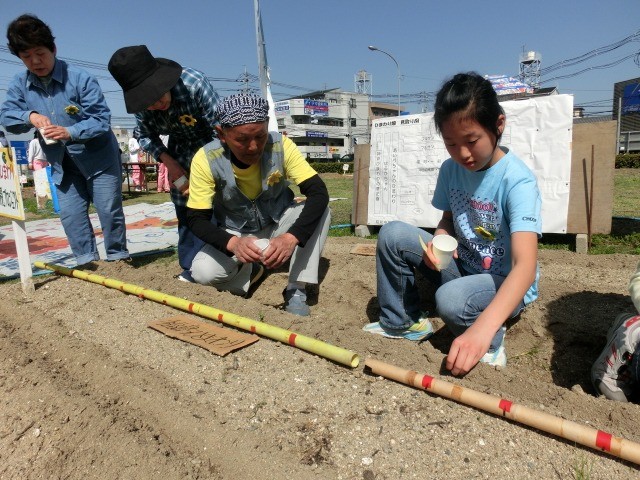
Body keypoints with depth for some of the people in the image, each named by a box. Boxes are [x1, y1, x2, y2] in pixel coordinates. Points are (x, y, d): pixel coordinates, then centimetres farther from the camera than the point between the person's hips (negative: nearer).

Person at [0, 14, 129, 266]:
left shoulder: (80, 78, -17)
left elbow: (102, 118, -19)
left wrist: (71, 132, -34)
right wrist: (30, 116, -23)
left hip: (99, 158, -4)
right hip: (63, 164, 5)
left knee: (109, 210, 0)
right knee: (70, 213, 3)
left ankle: (118, 258, 14)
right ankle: (87, 262, 14)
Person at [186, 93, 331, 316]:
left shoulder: (281, 146, -24)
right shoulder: (206, 160, -25)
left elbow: (318, 192, -29)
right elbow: (197, 219, -23)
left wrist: (292, 237, -46)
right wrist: (233, 243, -44)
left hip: (277, 224, 1)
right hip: (233, 234, 0)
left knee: (321, 209, -27)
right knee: (203, 271, -27)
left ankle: (296, 290, -18)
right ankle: (248, 270, 6)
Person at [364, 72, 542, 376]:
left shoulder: (516, 180, -26)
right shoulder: (451, 169, -7)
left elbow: (525, 265, -36)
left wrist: (481, 330, -50)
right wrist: (439, 241, -16)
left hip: (506, 285, -6)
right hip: (463, 267, 6)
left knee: (451, 299, -37)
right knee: (392, 234, -10)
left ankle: (490, 342, -2)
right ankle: (400, 323, 7)